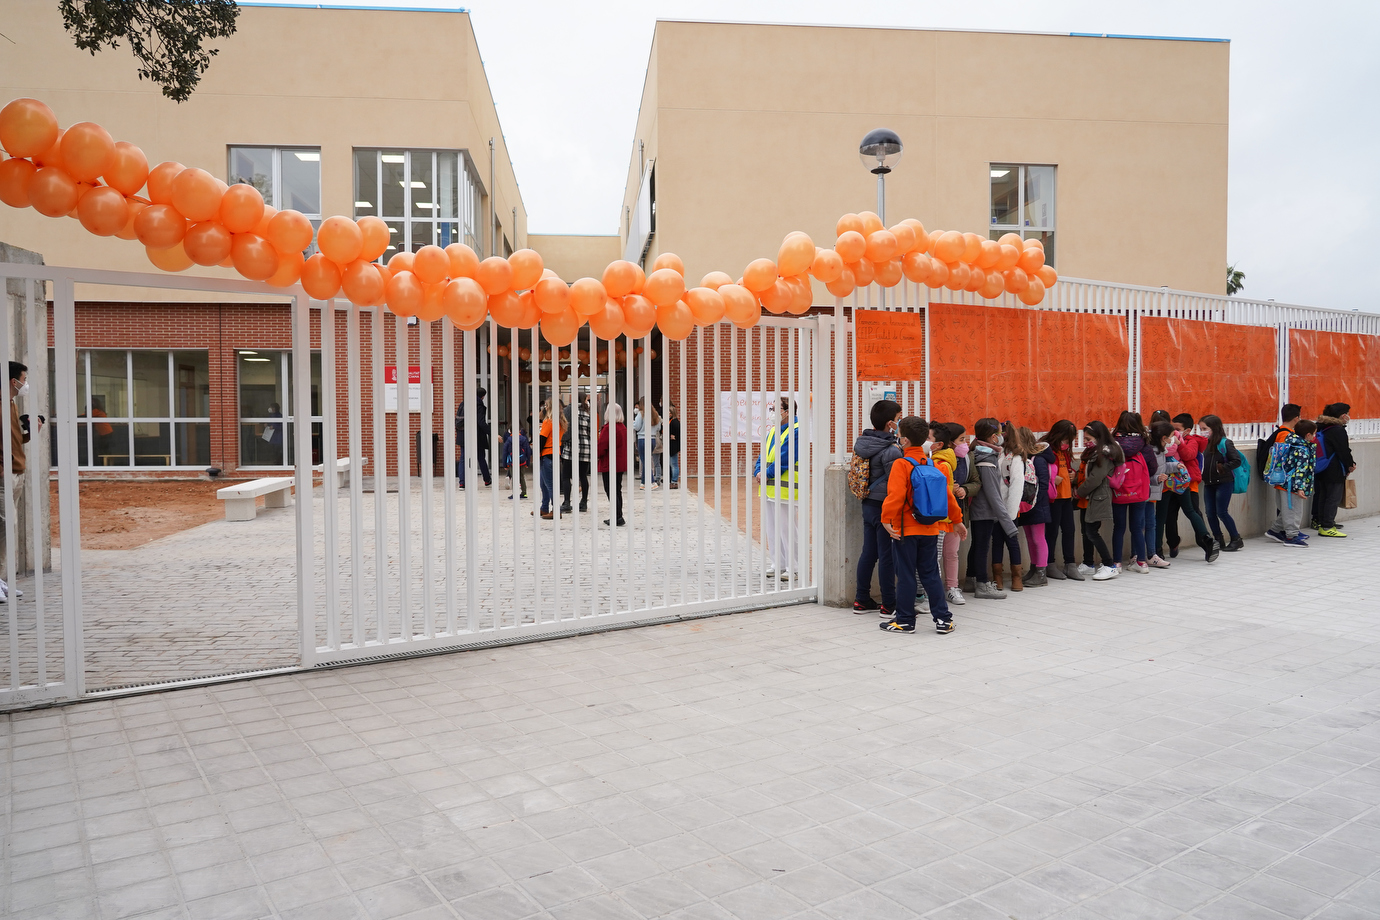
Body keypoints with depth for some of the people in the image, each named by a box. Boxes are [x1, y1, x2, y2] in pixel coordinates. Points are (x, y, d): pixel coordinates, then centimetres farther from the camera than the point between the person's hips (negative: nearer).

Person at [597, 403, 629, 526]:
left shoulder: (608, 427, -17)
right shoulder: (623, 427, 11)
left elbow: (602, 446, -20)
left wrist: (597, 455, 0)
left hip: (609, 464, -9)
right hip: (620, 464, 9)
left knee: (610, 490, -4)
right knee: (617, 490, 15)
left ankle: (618, 518, -7)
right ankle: (618, 517, 20)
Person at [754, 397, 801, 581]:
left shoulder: (795, 431, -13)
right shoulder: (774, 430, 16)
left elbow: (785, 458, -19)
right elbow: (764, 453, 16)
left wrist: (767, 474, -14)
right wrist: (758, 472, -2)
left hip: (785, 489, -9)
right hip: (769, 487, 9)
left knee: (788, 528, -4)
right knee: (771, 528, 13)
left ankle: (794, 567, 5)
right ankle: (778, 564, 23)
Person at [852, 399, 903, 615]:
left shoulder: (863, 443, 5)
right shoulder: (891, 450, -20)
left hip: (868, 504, 8)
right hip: (885, 507, -8)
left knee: (868, 553, 14)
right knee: (887, 556, 0)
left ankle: (861, 600, 22)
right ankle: (889, 605, 7)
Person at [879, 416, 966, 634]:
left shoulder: (901, 465, -13)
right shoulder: (935, 465, 5)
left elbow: (896, 495, -24)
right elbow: (948, 496, 11)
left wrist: (887, 519, -19)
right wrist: (957, 520, 21)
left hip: (905, 530, -5)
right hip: (930, 530, 6)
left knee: (905, 575, 3)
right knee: (931, 574, 12)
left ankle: (905, 620, 11)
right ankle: (943, 619, 13)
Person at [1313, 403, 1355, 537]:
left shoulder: (1322, 428, 10)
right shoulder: (1338, 430, -15)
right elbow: (1344, 451, -14)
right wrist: (1350, 465, 3)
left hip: (1322, 470, 9)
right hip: (1335, 471, -9)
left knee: (1323, 497, 13)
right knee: (1334, 498, -3)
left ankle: (1321, 523, 18)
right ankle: (1327, 527, -3)